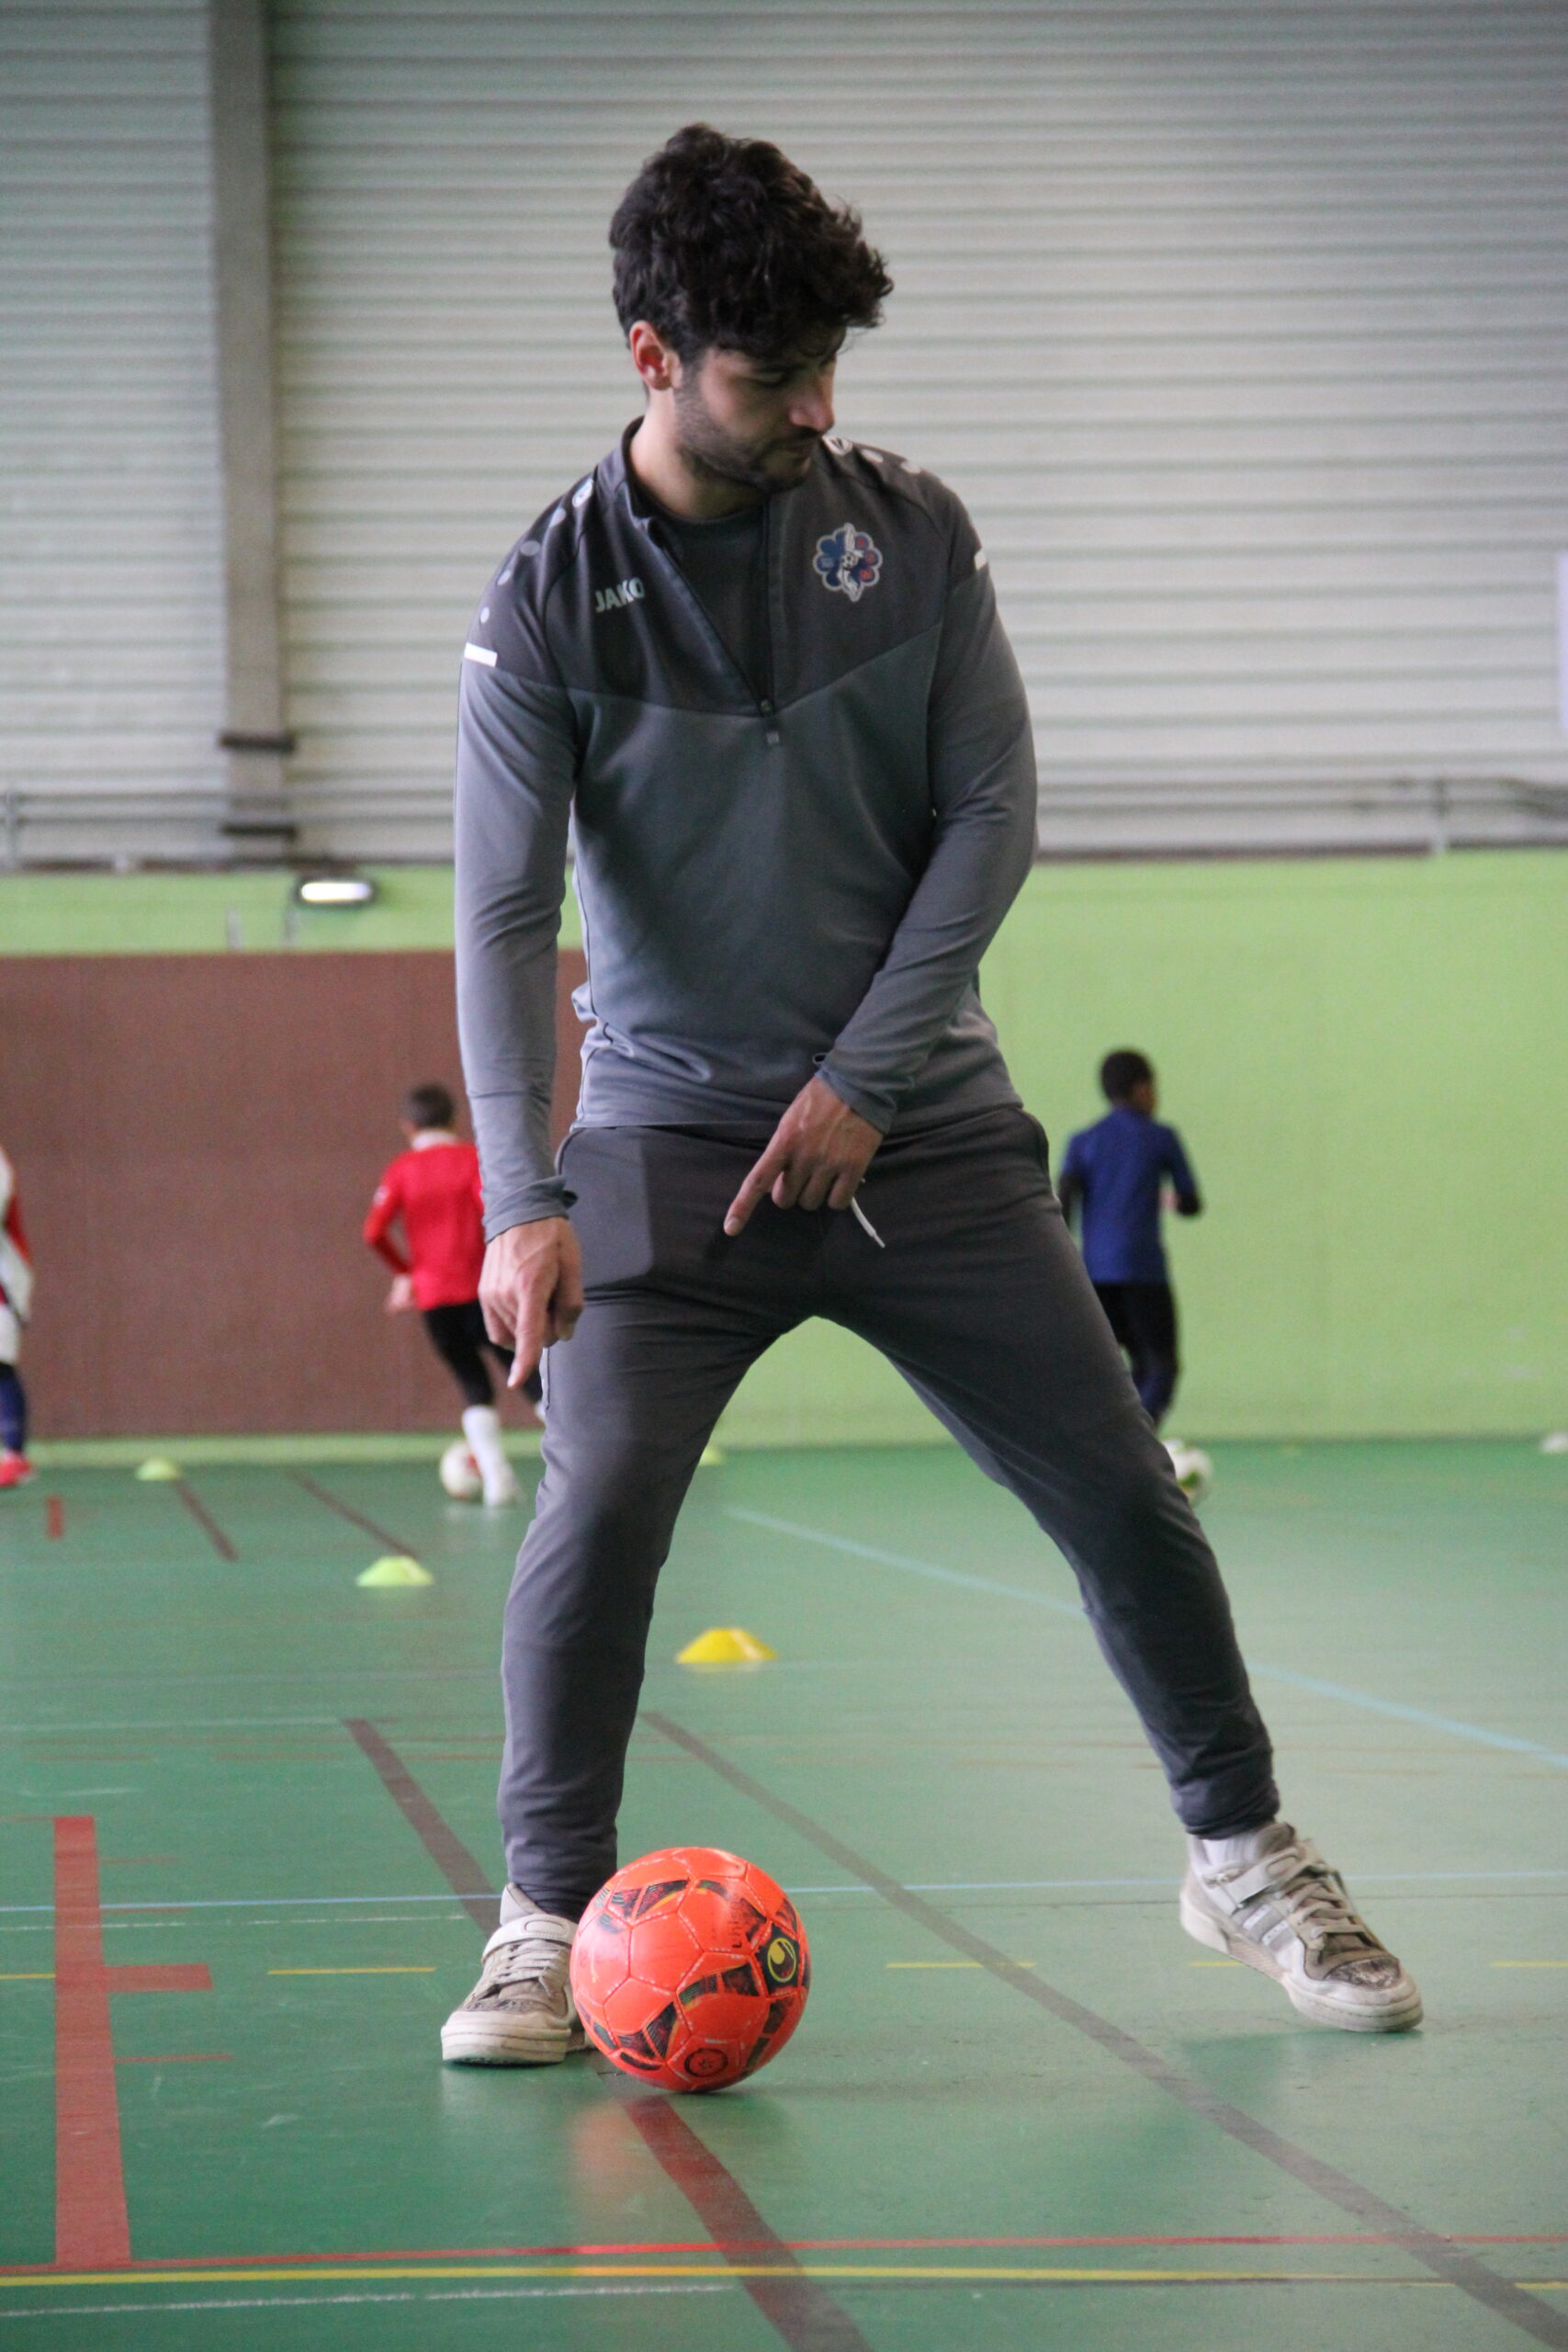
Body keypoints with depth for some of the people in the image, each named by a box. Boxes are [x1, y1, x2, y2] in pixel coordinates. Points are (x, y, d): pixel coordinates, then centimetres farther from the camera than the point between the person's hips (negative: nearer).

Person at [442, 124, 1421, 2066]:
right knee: (598, 1502, -19)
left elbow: (990, 815, 0)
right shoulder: (552, 598, -9)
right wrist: (522, 1202, -25)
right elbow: (505, 913, -14)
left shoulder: (910, 533, -2)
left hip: (921, 1120, 2)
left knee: (1119, 1489, 3)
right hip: (671, 1134, -2)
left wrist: (866, 1076, -9)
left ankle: (1245, 1863, 22)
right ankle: (546, 1929, -5)